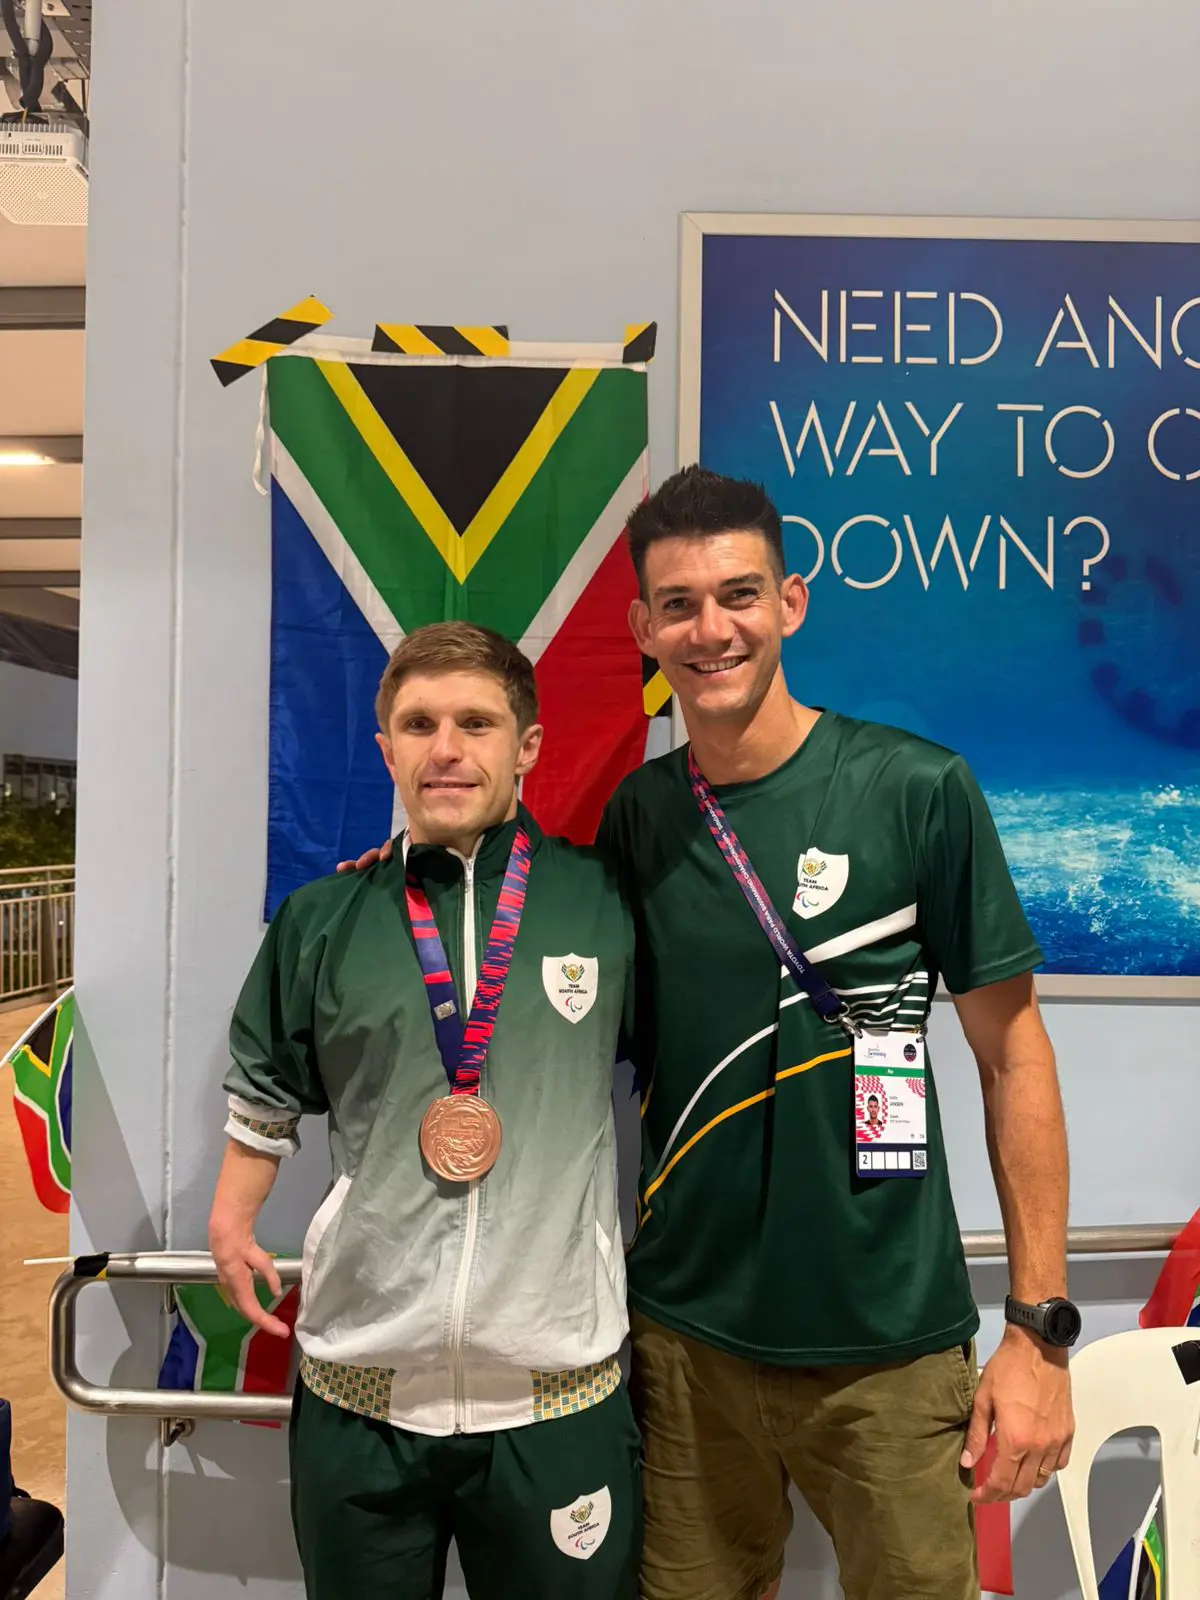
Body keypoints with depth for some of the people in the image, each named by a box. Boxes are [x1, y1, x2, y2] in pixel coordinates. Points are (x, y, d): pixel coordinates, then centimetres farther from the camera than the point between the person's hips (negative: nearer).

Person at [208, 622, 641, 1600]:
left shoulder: (607, 903, -6)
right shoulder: (322, 920, -1)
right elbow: (269, 1092, 13)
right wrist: (232, 1220, 5)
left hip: (558, 1385, -1)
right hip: (357, 1381, 2)